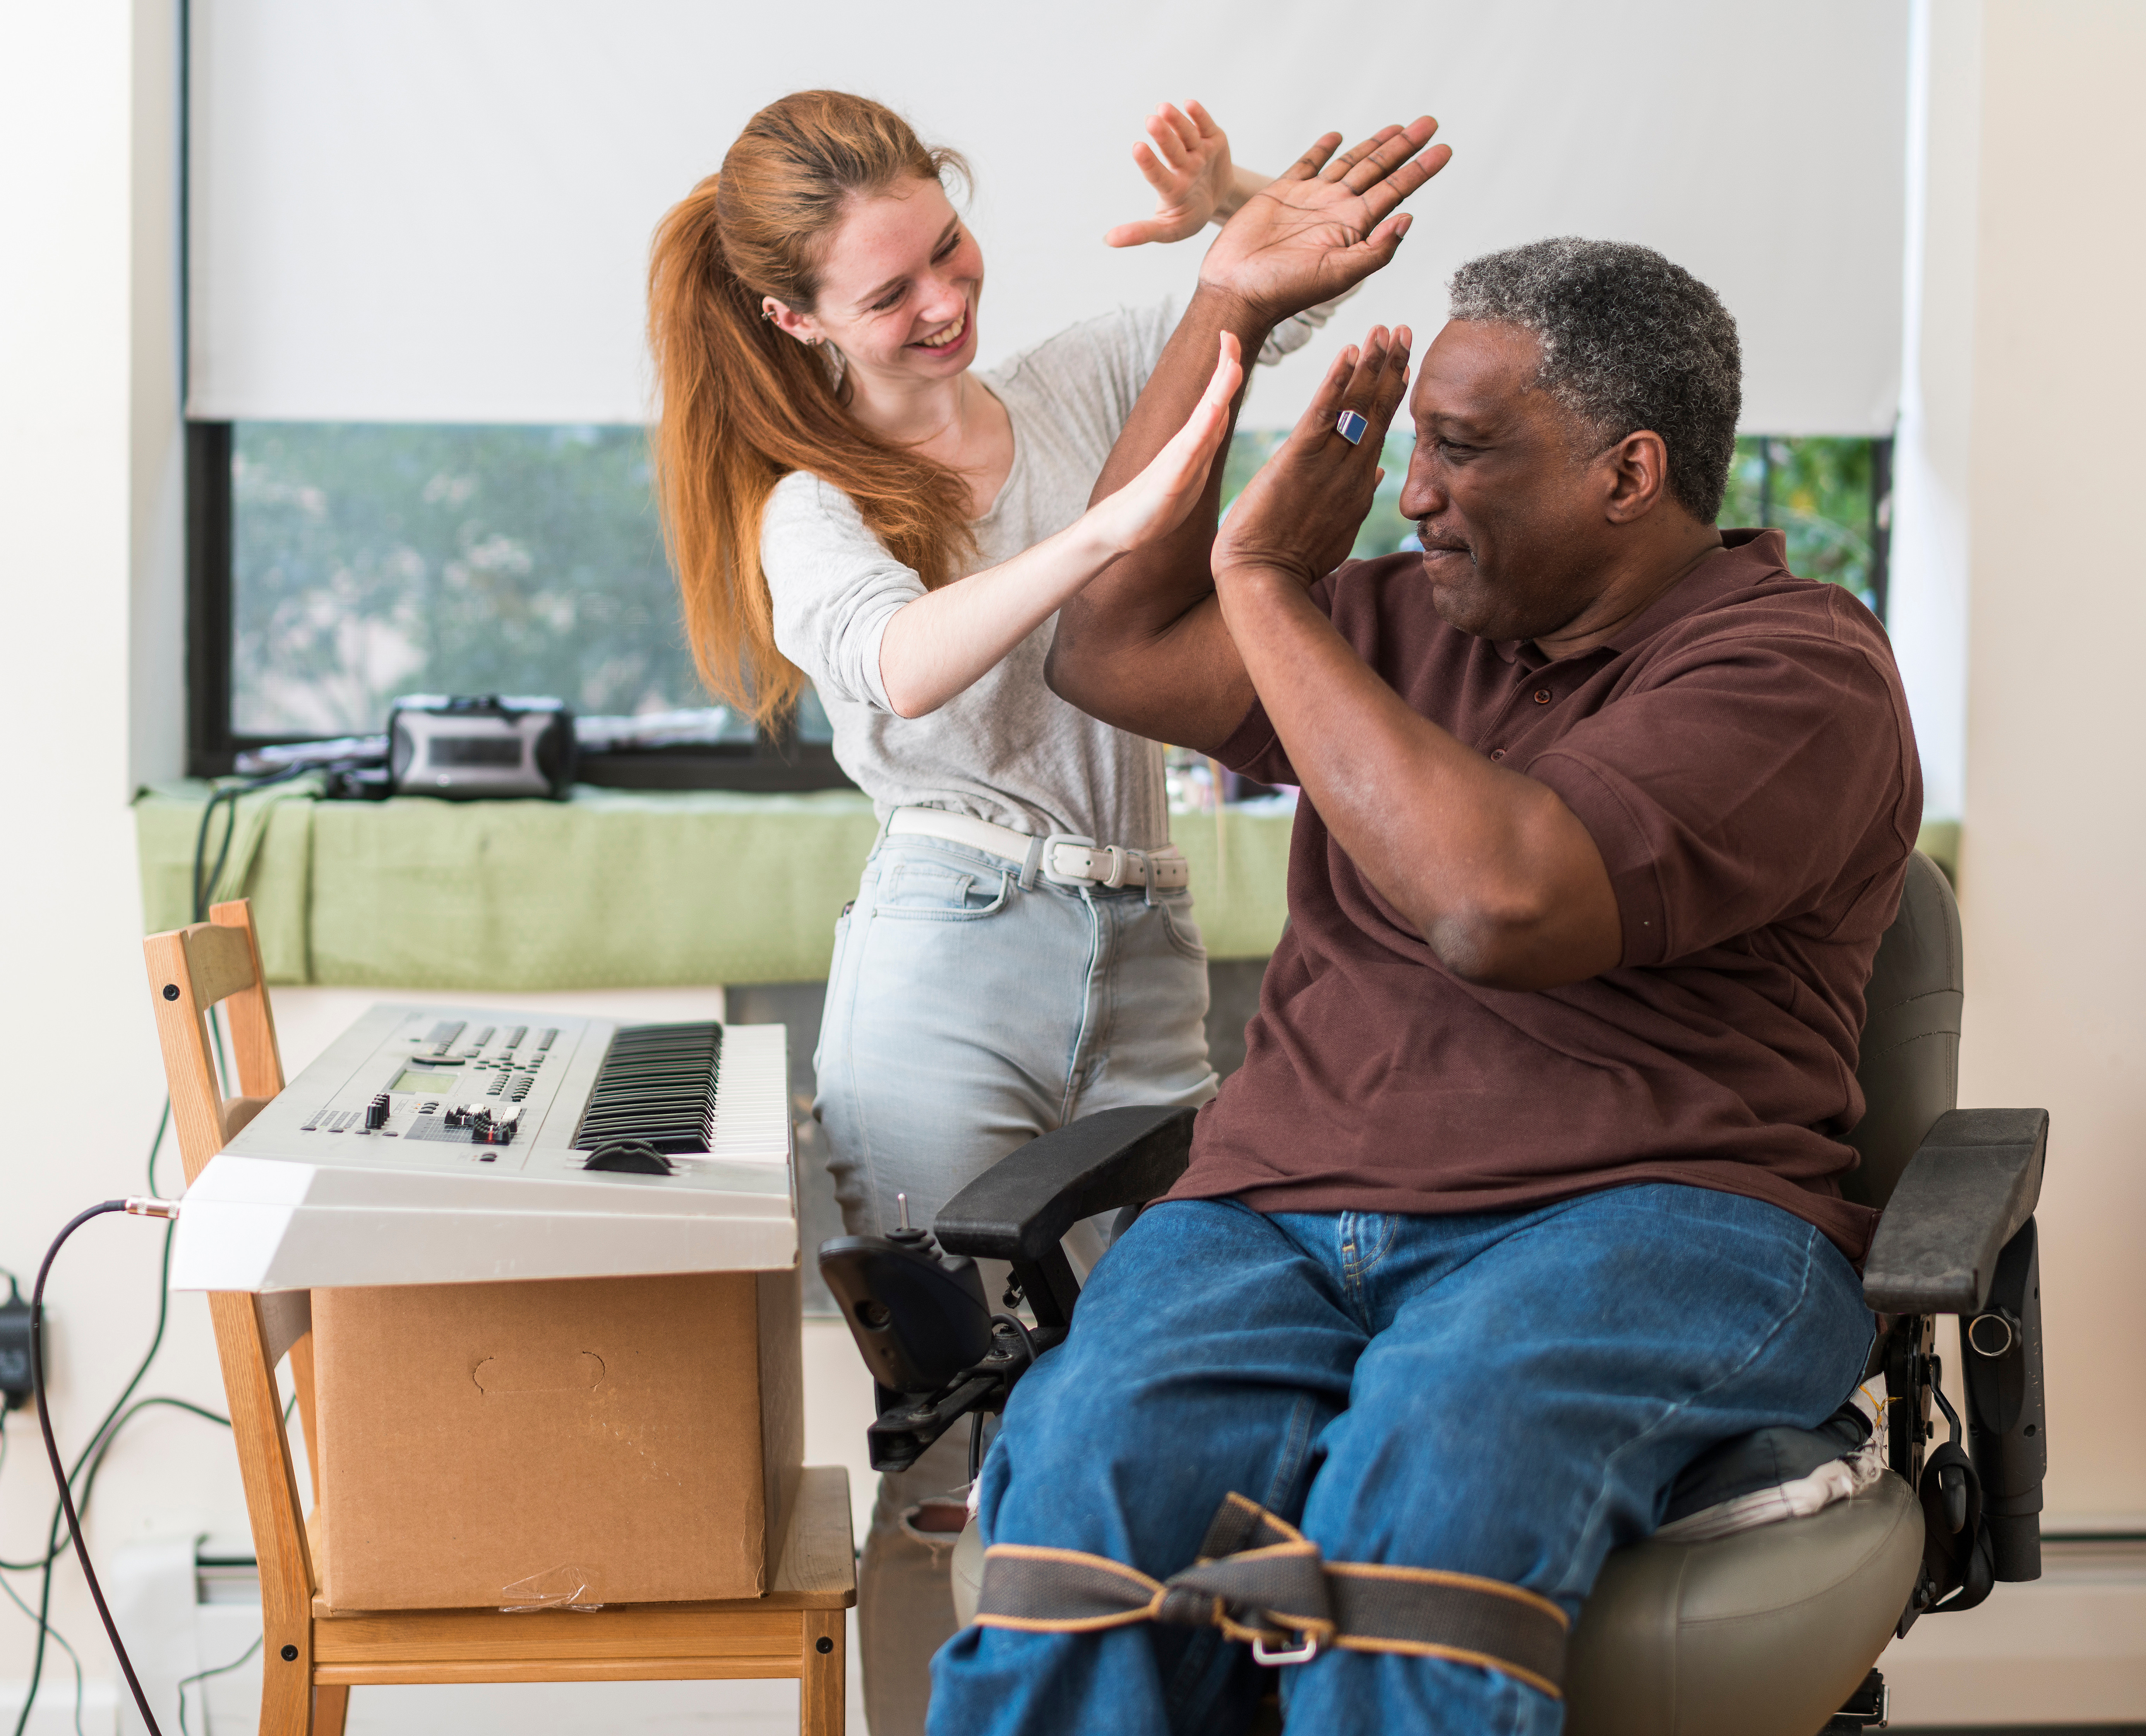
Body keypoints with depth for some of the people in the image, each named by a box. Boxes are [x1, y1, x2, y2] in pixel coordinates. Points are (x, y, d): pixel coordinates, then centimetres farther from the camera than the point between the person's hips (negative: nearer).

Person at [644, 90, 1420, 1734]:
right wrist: (1120, 520, -35)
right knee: (935, 1444, -5)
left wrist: (1234, 210, -5)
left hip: (1145, 963, 4)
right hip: (948, 968, -3)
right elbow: (902, 666, -22)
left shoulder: (1082, 388, 11)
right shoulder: (811, 506, 1)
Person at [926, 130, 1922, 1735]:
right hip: (1285, 1220, 5)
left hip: (1641, 1224, -5)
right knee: (1089, 1468, -28)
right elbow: (1111, 655, 23)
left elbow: (1502, 904, -18)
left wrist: (1271, 587, -9)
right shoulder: (1419, 624, 22)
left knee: (1439, 1477, -39)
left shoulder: (1791, 670, -3)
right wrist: (1229, 310, 21)